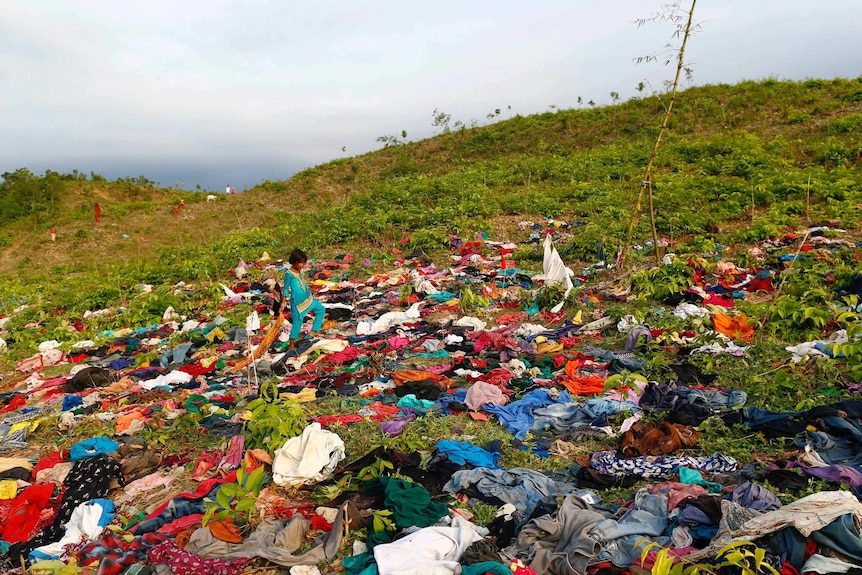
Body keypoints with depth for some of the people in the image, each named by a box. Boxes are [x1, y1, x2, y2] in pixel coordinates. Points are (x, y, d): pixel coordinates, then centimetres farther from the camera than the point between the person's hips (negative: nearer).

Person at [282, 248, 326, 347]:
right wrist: (283, 303, -11)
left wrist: (311, 296, 25)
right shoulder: (289, 274, -16)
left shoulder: (301, 271, 5)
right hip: (297, 302, -8)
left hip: (308, 298, 8)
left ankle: (314, 331, 15)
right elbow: (286, 289, -12)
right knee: (297, 322, -2)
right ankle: (292, 345, 11)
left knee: (321, 309, 13)